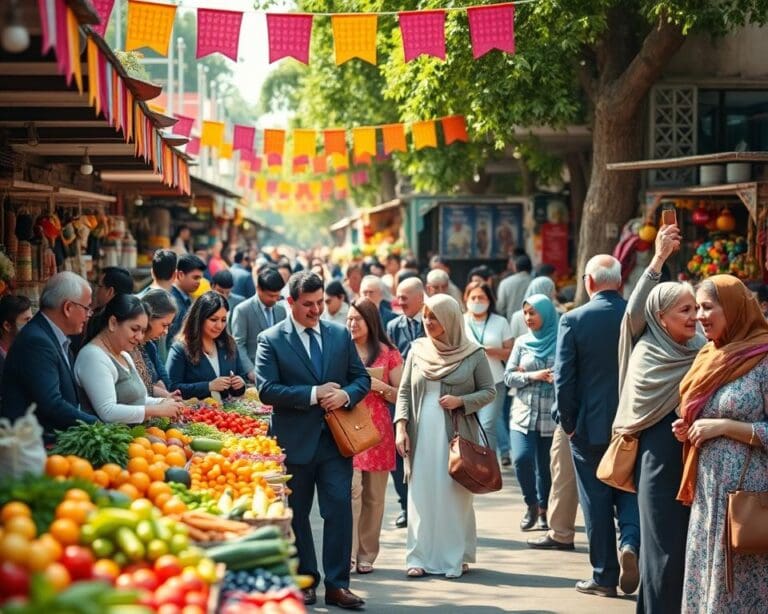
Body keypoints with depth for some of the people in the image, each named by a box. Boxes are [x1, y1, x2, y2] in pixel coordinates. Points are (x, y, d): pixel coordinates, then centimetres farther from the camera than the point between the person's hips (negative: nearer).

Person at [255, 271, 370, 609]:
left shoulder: (341, 335, 9)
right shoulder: (271, 340, -3)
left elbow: (362, 378, 10)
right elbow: (266, 389, -13)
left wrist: (346, 394, -12)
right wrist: (313, 394, -17)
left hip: (336, 439, 2)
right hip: (294, 440, -2)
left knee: (340, 509, -3)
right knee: (297, 514, 8)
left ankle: (337, 584, 2)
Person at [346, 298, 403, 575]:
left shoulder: (388, 354, 6)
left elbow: (401, 395, 7)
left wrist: (379, 386, -9)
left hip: (377, 430, 1)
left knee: (374, 496, 5)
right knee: (352, 489, -13)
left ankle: (366, 555, 15)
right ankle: (347, 554, -11)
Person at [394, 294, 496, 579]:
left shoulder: (473, 354, -1)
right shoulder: (417, 350, 7)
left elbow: (489, 391, 4)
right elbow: (404, 392, 9)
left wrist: (461, 401, -13)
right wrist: (401, 427, -2)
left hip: (456, 435, -2)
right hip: (422, 435, 3)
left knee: (455, 494, 0)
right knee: (421, 495, 2)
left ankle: (456, 557, 8)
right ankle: (420, 557, 8)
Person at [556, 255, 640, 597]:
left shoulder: (573, 320, -11)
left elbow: (563, 377, -12)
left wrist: (568, 422, -1)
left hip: (590, 425, -2)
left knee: (596, 500, 8)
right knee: (629, 490, 17)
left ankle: (604, 576, 12)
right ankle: (630, 541, -9)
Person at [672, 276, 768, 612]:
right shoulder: (710, 358, 12)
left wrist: (724, 426, -18)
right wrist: (686, 429, 5)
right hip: (707, 491, 8)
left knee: (737, 584, -2)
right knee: (706, 580, 12)